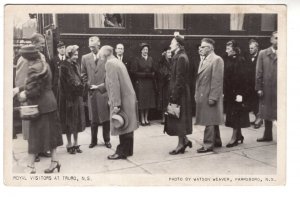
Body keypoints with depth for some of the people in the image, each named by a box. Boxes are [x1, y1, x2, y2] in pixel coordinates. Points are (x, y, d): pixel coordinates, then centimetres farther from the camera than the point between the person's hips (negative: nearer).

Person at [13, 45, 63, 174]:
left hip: (39, 105, -9)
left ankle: (31, 166, 11)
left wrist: (25, 96, -5)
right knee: (50, 133, 15)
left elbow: (35, 90, -22)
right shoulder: (44, 64, 9)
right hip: (50, 103, 9)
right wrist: (20, 89, 9)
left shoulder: (33, 68, -20)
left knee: (35, 135, 1)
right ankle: (54, 160, 21)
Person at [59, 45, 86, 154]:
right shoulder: (64, 66, -12)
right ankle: (69, 144, 13)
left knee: (77, 120, 10)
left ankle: (76, 143, 19)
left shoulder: (76, 65, 10)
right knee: (69, 120, 2)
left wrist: (80, 86, -3)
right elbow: (68, 83, -16)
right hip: (68, 97, -7)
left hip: (77, 96, 7)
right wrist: (78, 86, -7)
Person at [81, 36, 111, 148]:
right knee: (93, 118, 7)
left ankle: (107, 140, 16)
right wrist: (88, 85, -1)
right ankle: (94, 140, 19)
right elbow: (83, 74, 11)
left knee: (106, 117, 4)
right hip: (91, 92, 2)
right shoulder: (85, 58, 9)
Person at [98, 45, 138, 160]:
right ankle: (128, 150, 24)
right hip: (128, 98, 9)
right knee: (127, 126, 15)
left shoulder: (110, 64, -13)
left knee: (121, 127, -1)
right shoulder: (118, 62, 15)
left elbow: (114, 85, -20)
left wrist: (116, 104, -22)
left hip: (121, 100, -9)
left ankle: (122, 152, 7)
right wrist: (99, 87, 32)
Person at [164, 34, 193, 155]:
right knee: (179, 119, 14)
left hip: (179, 93, -9)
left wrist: (174, 96, -20)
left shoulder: (181, 58, -17)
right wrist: (173, 94, 15)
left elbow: (179, 79, -20)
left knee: (178, 118, 0)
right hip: (178, 92, 9)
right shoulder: (178, 57, 13)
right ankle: (185, 140, 23)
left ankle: (181, 145, 10)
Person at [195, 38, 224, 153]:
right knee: (212, 120, 16)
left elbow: (217, 80, -18)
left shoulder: (217, 60, -12)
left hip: (210, 96, -9)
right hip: (202, 96, 9)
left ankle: (208, 145, 3)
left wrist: (212, 97, -21)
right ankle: (216, 141, 27)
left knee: (210, 121, -3)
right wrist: (197, 94, 13)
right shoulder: (203, 61, 16)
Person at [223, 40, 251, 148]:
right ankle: (239, 135, 25)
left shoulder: (241, 61, -12)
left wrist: (240, 94, -19)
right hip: (229, 92, 7)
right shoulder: (227, 60, 8)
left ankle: (234, 138, 7)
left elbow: (244, 78, -16)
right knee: (232, 114, 12)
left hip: (237, 93, -7)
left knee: (235, 116, -1)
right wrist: (224, 92, 7)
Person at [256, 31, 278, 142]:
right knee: (267, 113, 12)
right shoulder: (263, 53, 5)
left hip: (280, 89, -2)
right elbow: (259, 72, 4)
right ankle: (267, 135, 26)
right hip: (267, 88, 3)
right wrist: (259, 88, -1)